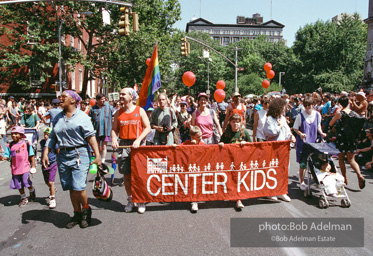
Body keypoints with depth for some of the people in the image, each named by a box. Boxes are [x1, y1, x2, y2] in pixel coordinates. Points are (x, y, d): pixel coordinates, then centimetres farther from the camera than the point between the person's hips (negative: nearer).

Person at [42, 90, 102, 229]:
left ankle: (86, 210, 15)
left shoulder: (82, 116, -2)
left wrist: (97, 155, -16)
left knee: (78, 187, -10)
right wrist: (45, 153, 7)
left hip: (79, 154, -6)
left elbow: (91, 136, -9)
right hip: (63, 155, 6)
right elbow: (52, 137, 17)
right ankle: (77, 214, 24)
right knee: (70, 188, 9)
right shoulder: (58, 117, 15)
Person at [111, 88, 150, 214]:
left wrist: (138, 140, -14)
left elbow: (147, 128, -1)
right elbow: (114, 129, 12)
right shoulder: (118, 113, 10)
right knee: (126, 175, 7)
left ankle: (141, 201, 14)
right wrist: (114, 140, -9)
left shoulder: (140, 111, 1)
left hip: (137, 145, -3)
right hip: (123, 145, 3)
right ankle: (130, 200, 22)